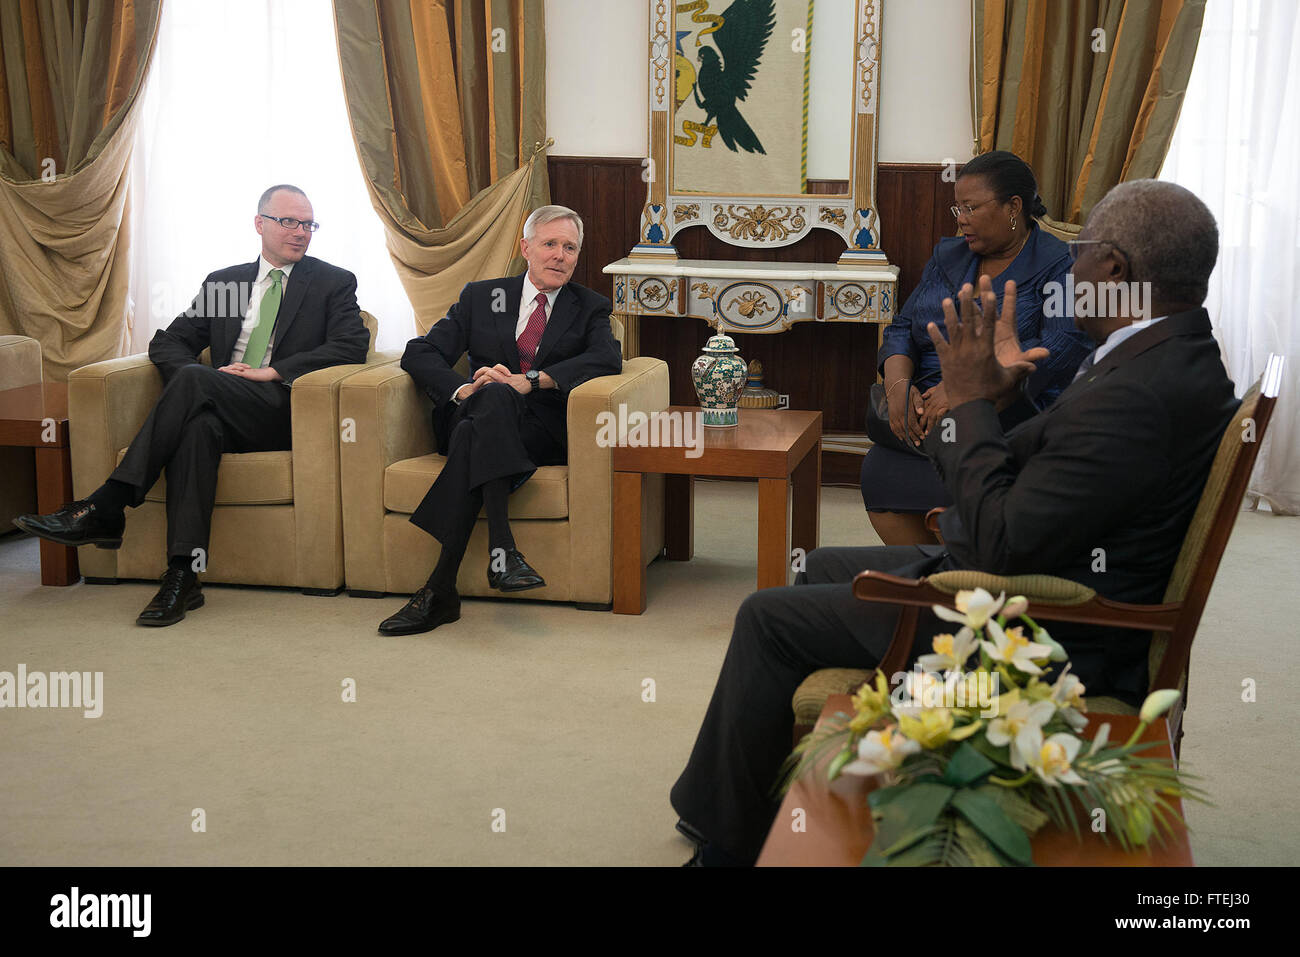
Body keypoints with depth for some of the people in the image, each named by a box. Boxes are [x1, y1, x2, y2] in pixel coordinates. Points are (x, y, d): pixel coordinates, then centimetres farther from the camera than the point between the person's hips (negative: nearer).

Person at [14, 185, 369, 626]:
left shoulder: (335, 283, 12)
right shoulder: (222, 281, 22)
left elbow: (351, 346, -4)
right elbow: (166, 343, 16)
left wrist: (273, 371, -14)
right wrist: (210, 377, -7)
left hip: (284, 412, -3)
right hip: (222, 413, 3)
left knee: (193, 379, -30)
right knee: (197, 424, -36)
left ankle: (103, 510, -31)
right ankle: (182, 576, -41)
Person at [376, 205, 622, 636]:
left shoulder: (590, 308, 16)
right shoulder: (481, 297, 18)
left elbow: (608, 359, -7)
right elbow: (419, 354, 8)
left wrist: (530, 381, -20)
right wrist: (462, 389, -15)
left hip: (542, 431, -1)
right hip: (477, 417, 1)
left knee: (475, 437, -34)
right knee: (494, 395, -36)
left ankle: (440, 588, -42)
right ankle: (501, 549, -48)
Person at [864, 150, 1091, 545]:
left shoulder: (1058, 265, -1)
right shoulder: (947, 256, 19)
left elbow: (1062, 349, -16)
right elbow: (902, 328, 15)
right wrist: (898, 384, -9)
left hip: (1012, 419, -5)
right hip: (927, 411, 5)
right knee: (878, 471, -25)